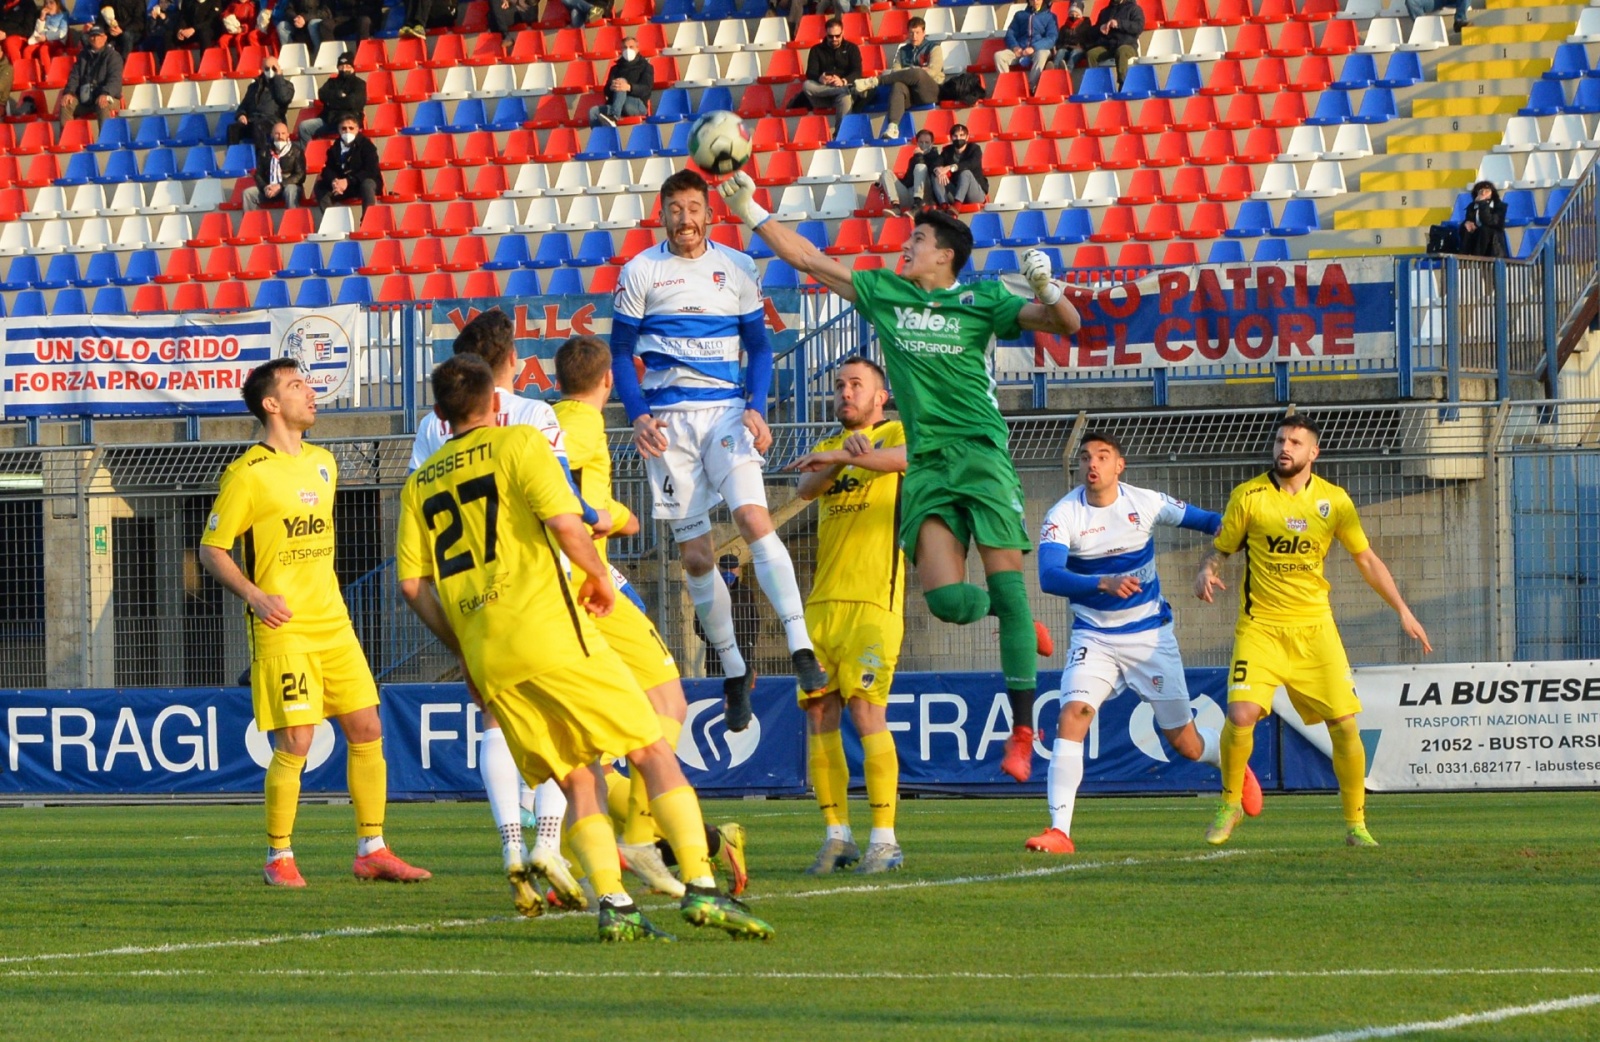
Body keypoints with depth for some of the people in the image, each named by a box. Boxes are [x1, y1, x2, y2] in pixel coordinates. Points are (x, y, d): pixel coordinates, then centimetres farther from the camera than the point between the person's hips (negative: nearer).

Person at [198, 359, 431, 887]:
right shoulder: (247, 474, -9)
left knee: (367, 730, 5)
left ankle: (372, 850, 14)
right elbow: (212, 549, -6)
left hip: (333, 623, 7)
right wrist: (254, 596, -19)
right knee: (295, 743, -12)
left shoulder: (322, 462, 13)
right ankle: (279, 858, 2)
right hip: (283, 628, -7)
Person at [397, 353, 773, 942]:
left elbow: (412, 583, 11)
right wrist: (599, 578, 5)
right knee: (653, 753, -1)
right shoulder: (518, 444, 2)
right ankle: (700, 887, -13)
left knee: (576, 782, 11)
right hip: (547, 628, -5)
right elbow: (565, 523, -12)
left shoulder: (421, 483, 16)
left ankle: (613, 905, -4)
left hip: (485, 658, 5)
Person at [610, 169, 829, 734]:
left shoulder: (737, 268, 6)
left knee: (754, 518, -23)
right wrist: (639, 417, -7)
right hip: (668, 419, 1)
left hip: (727, 411, -1)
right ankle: (733, 671, 13)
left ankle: (801, 649, -27)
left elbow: (759, 346, 12)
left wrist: (756, 408, -3)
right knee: (695, 556, 0)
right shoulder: (639, 272, 4)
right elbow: (620, 354, 7)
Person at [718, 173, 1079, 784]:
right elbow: (809, 261, 18)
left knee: (1006, 579, -13)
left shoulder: (982, 300, 3)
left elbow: (1065, 325, -2)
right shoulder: (883, 293, 13)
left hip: (981, 452, -3)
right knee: (947, 599, -10)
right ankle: (1019, 623, 26)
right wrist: (752, 212, 15)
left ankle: (1022, 731, -12)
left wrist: (1047, 291, -22)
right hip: (924, 463, 3)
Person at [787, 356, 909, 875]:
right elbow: (806, 486, -1)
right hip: (823, 599, 6)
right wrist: (841, 456, -22)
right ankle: (837, 836, 6)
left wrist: (844, 456, -32)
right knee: (819, 714, 0)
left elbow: (906, 456, -18)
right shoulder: (826, 449, 21)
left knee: (865, 710, -13)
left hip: (873, 599, -6)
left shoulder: (894, 434, 6)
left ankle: (884, 839, -11)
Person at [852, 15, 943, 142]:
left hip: (931, 91, -3)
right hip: (910, 93, 3)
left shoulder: (933, 48, 10)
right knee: (897, 86, -35)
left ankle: (874, 81, -33)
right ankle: (892, 127, -54)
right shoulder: (903, 51, 22)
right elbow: (895, 70, 9)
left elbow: (932, 72, -4)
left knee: (916, 73, -36)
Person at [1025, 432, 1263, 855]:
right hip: (1094, 637, -1)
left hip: (1150, 634, 1)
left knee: (1185, 742, 6)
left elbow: (1203, 520, 7)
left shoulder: (1146, 503, -7)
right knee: (1072, 715, -23)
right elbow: (1049, 576, -28)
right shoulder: (1063, 515, -14)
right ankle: (1059, 831, -22)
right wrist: (1103, 583, -44)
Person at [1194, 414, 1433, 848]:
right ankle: (1229, 804, 6)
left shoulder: (1334, 500, 2)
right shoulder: (1248, 496, -2)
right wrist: (1206, 572, -16)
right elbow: (1220, 548, 7)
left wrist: (1402, 610, 7)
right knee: (1241, 715, -19)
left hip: (1315, 627, 2)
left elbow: (1366, 559, 11)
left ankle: (1356, 824, 11)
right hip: (1260, 627, -2)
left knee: (1345, 725, -5)